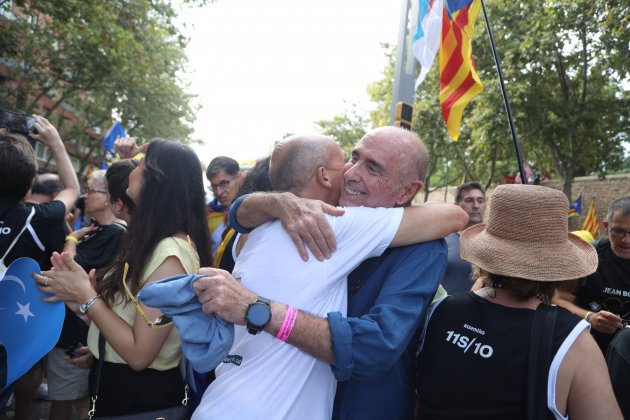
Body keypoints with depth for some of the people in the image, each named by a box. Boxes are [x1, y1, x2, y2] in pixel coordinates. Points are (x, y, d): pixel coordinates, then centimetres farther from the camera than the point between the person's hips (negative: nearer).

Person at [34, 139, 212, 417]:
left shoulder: (171, 253, -25)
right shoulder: (155, 244, 6)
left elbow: (139, 354, -25)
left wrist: (86, 296, -19)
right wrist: (80, 288, -9)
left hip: (140, 394, -8)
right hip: (118, 380, 8)